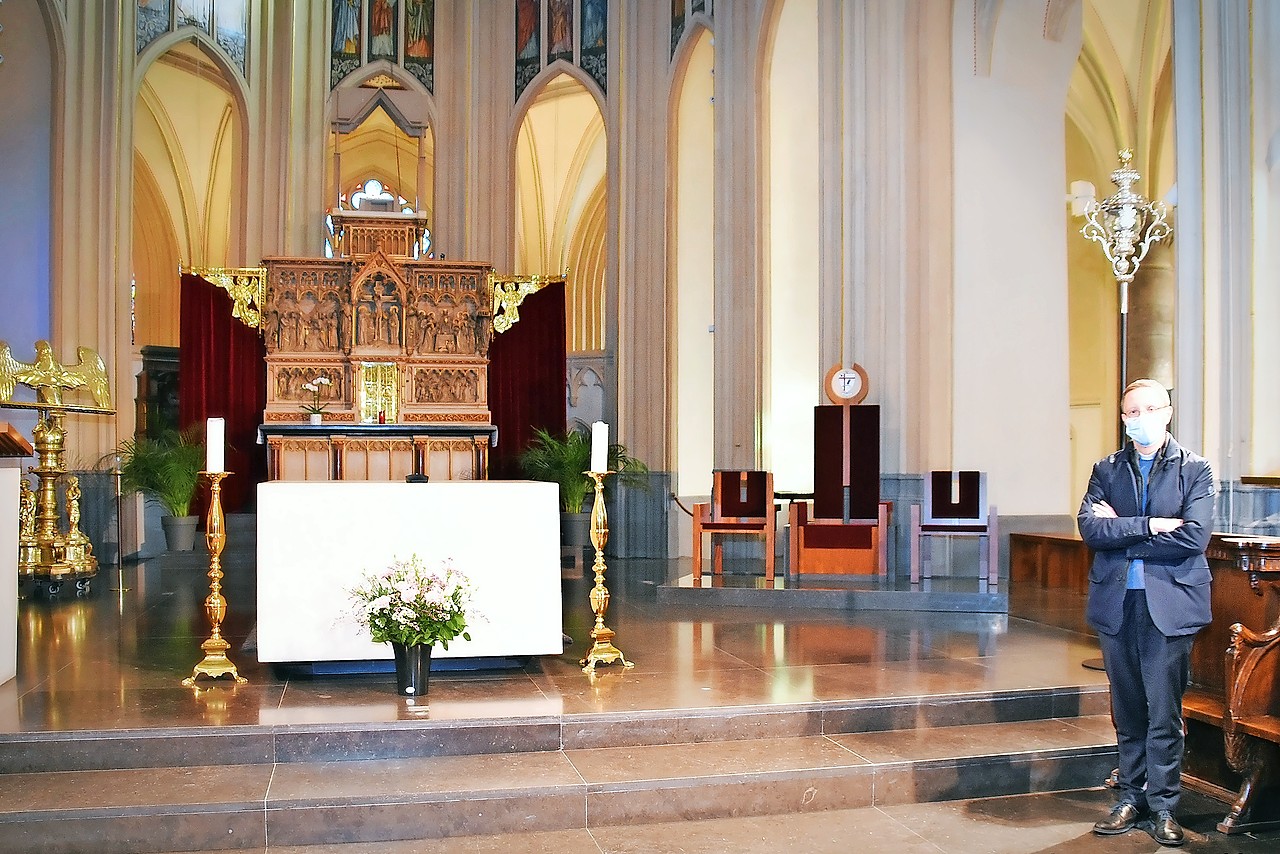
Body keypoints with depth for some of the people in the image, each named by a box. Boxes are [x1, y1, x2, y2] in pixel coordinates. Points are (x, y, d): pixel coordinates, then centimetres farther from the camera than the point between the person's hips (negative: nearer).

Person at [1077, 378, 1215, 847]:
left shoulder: (1194, 469, 1)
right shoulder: (1106, 470, 10)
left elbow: (1195, 536, -12)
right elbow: (1089, 527, -5)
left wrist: (1121, 533, -8)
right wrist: (1151, 526, -14)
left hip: (1169, 605, -3)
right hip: (1115, 603, 3)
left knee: (1164, 712, -1)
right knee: (1127, 710, 11)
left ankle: (1163, 805, 11)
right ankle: (1131, 799, 21)